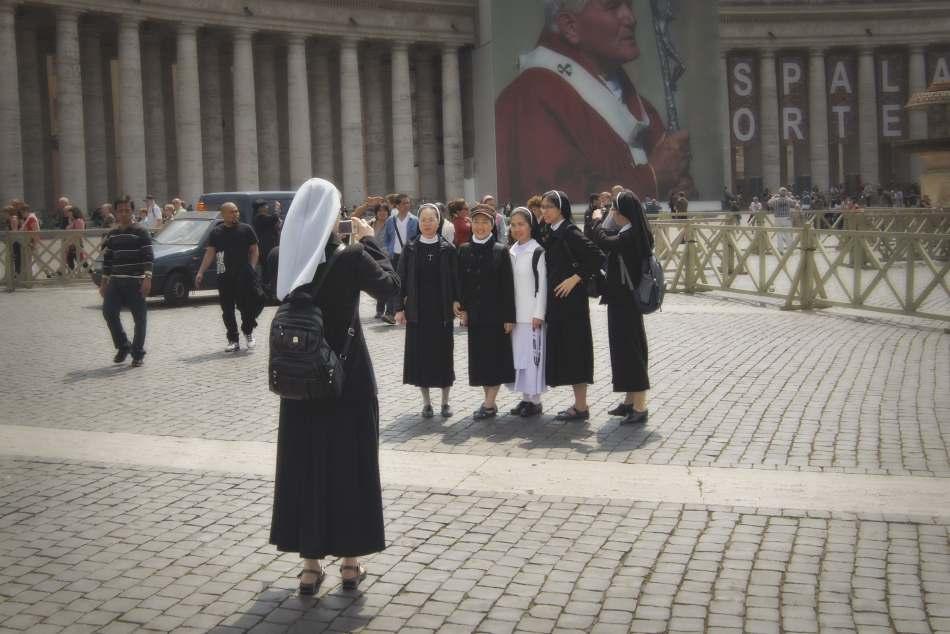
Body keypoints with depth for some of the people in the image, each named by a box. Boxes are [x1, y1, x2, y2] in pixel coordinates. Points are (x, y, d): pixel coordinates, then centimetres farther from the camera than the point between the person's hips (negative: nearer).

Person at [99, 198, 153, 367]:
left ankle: (138, 353, 9)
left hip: (135, 282, -5)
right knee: (108, 312, -5)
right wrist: (104, 282, 16)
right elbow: (107, 259, 18)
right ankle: (123, 346, 12)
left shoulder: (141, 232, -4)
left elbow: (148, 256, -10)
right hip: (116, 281, 5)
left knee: (139, 318, -2)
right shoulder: (112, 235, 13)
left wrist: (147, 278, -19)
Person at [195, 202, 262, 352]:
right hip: (225, 277, 2)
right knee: (227, 310, 5)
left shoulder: (246, 229, 5)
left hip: (244, 275, -2)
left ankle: (248, 330, 19)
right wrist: (200, 272, -2)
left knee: (251, 303, -7)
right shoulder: (216, 232, 9)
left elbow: (255, 250, 7)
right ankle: (233, 340, 14)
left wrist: (251, 268, -6)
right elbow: (209, 253, 7)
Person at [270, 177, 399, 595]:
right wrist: (369, 242, 6)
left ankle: (310, 564, 18)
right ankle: (350, 561, 18)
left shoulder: (283, 259, -6)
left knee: (304, 462, 12)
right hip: (348, 376, -3)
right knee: (350, 462, 10)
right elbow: (389, 286, -1)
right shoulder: (351, 258, -16)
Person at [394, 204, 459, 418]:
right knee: (420, 354, 3)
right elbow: (402, 279, 2)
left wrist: (456, 301, -10)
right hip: (417, 310, 1)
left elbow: (455, 279, 3)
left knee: (443, 353, 4)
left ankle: (445, 401, 16)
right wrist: (400, 308, -2)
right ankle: (426, 402, 15)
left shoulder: (447, 249, 2)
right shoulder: (410, 249, 2)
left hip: (442, 310, 0)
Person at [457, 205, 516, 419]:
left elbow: (508, 286, -7)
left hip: (496, 313, -4)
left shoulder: (501, 251, -6)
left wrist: (509, 317, -10)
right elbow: (461, 282, 7)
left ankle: (489, 404, 4)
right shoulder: (464, 251, 4)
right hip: (475, 314, 4)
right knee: (479, 356, 8)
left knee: (496, 357, -2)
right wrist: (462, 309, -1)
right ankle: (490, 401, 18)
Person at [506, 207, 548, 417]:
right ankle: (525, 397, 17)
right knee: (518, 355, 9)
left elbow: (542, 284, -10)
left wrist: (538, 314, -14)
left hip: (532, 314, -7)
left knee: (533, 354, -4)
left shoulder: (538, 251, -7)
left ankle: (535, 400, 3)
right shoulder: (511, 252, 12)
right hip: (514, 314, 7)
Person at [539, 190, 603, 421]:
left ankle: (581, 407, 2)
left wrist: (575, 278, -19)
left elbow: (597, 257, -22)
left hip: (571, 300, -9)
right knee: (562, 349, 12)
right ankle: (579, 403, 19)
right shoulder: (553, 234, 13)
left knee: (573, 349, -5)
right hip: (557, 301, 9)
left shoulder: (570, 232, -13)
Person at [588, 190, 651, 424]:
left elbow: (605, 243, -29)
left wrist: (598, 221, -12)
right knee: (625, 348, 17)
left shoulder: (630, 236, -20)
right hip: (624, 300, 10)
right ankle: (630, 401, 27)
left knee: (629, 349, -6)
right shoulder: (634, 234, 9)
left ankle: (640, 407, -2)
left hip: (624, 302, -10)